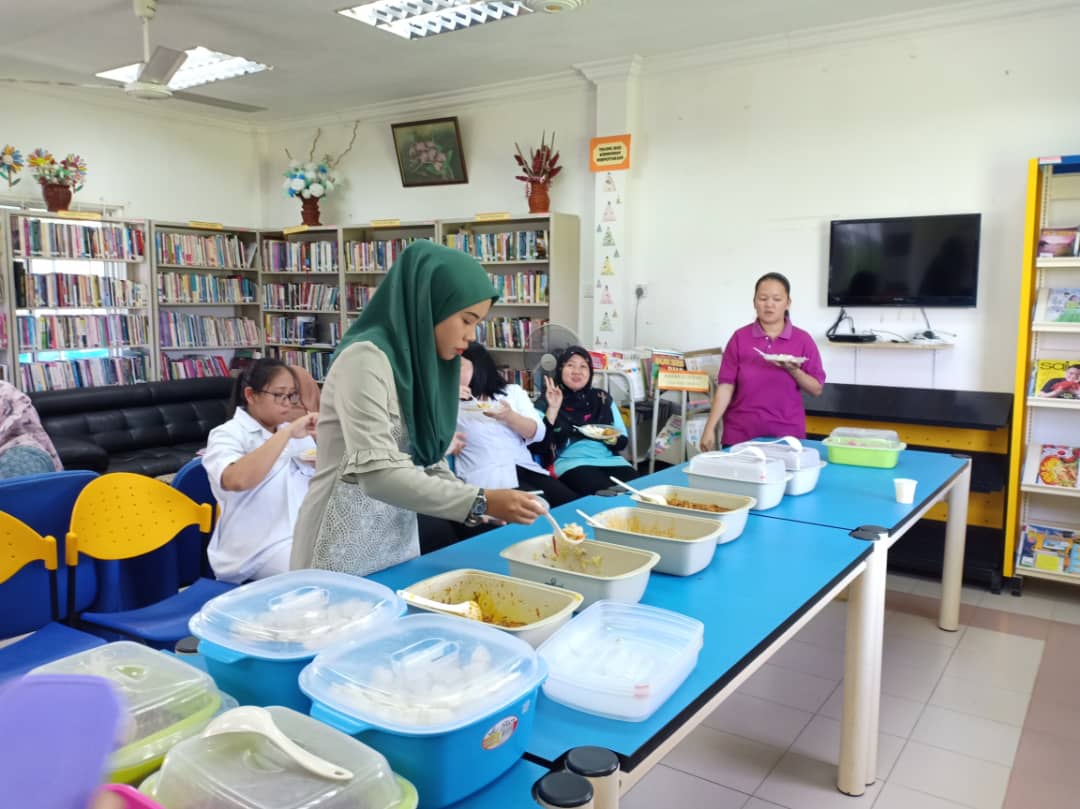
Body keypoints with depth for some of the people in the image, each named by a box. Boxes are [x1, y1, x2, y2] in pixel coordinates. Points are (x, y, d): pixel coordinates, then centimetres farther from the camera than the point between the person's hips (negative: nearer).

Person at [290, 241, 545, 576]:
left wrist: (476, 504, -7)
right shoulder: (366, 358, -19)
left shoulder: (423, 361, 6)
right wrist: (479, 501, -27)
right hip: (346, 550, -8)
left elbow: (422, 459, 7)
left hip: (399, 541, 8)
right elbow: (377, 473, -27)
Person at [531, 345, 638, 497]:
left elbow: (623, 441, 18)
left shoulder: (603, 398, 17)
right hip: (571, 463, -4)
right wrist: (553, 409, -15)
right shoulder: (546, 402, 6)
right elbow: (539, 446, -7)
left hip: (610, 459, 4)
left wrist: (612, 438, -6)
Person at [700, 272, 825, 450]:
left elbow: (817, 389, 2)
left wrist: (793, 370, -17)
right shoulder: (740, 338, 0)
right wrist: (710, 428, -10)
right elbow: (726, 385, -3)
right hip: (741, 434, 0)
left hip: (786, 435, 0)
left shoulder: (803, 340, 1)